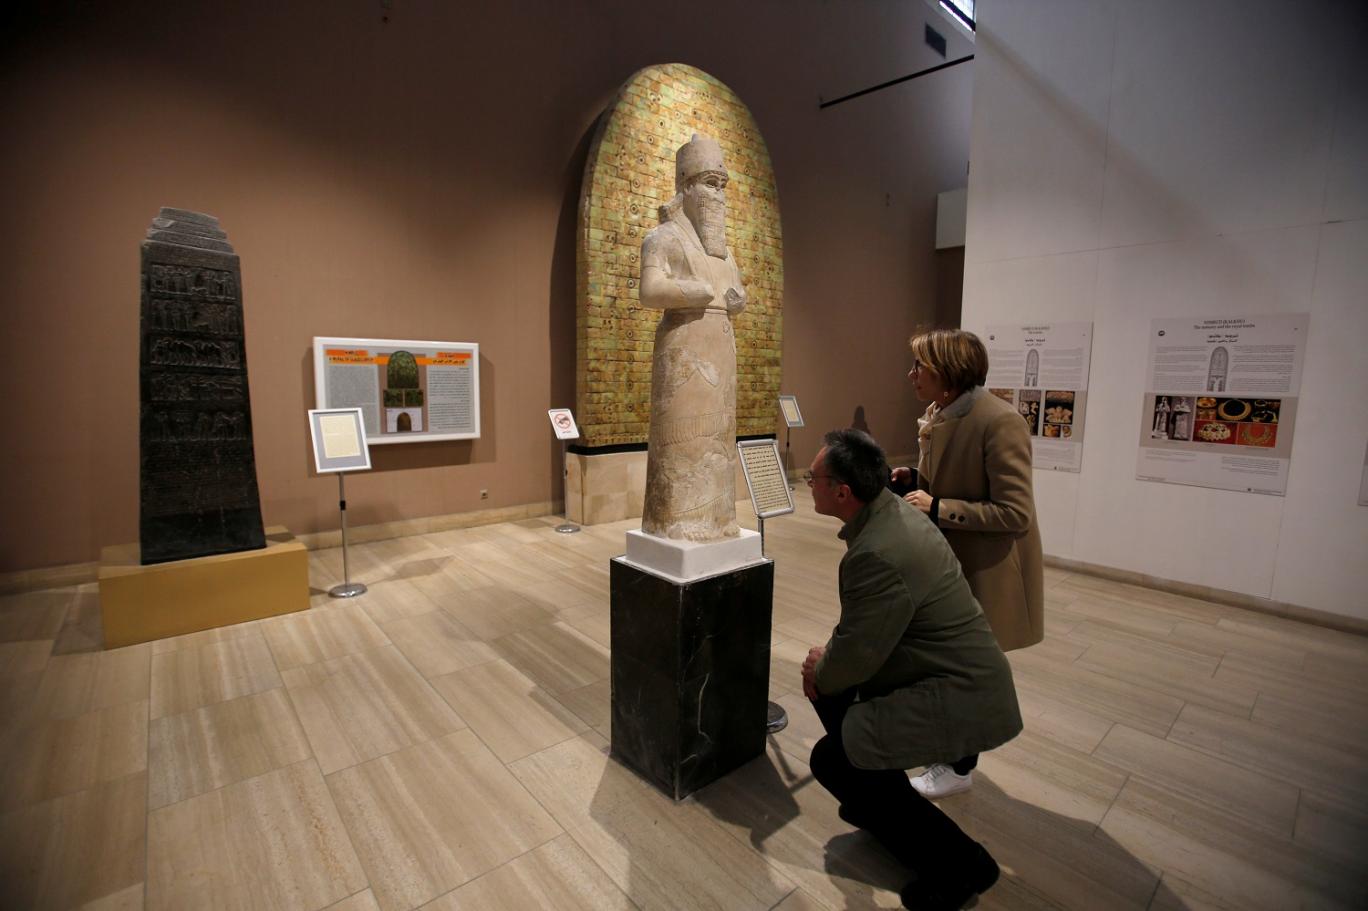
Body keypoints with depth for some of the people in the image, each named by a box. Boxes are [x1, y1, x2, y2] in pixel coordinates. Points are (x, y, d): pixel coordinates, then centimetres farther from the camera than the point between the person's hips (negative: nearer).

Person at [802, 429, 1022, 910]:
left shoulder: (877, 555, -32)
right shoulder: (894, 509, -1)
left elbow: (854, 659, -22)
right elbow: (863, 619, 13)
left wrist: (821, 672, -1)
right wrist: (829, 654, 5)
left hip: (960, 698, -10)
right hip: (958, 673, 10)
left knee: (831, 761, -7)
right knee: (828, 683, 16)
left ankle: (959, 860, 10)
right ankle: (881, 798, 32)